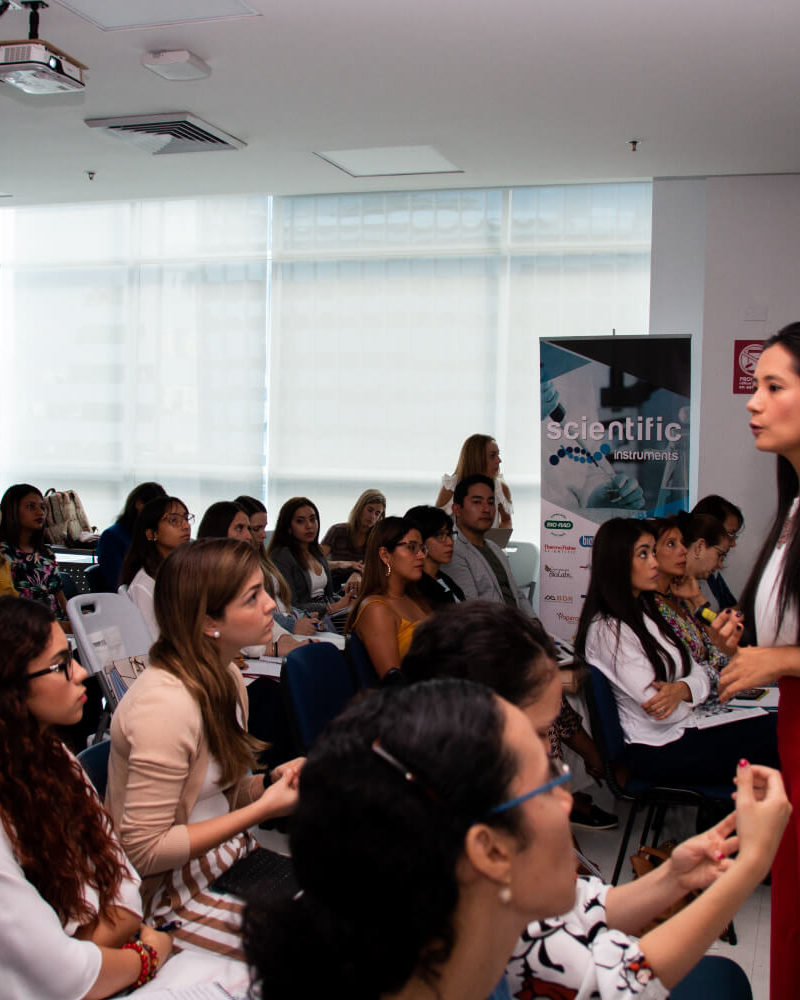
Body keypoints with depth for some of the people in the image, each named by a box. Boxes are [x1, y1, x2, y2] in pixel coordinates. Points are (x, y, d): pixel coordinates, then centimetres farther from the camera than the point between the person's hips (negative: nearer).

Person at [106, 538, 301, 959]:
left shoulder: (226, 678, 4)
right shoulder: (164, 705, -25)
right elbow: (143, 851, -23)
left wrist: (273, 780, -6)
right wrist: (262, 808, -19)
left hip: (226, 852, 9)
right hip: (170, 889, -8)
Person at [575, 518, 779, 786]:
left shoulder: (645, 611, 11)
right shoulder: (607, 631, -19)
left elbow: (699, 674, 6)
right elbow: (661, 713, -21)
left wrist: (680, 689, -16)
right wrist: (684, 691, 0)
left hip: (686, 728, 9)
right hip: (660, 750, -9)